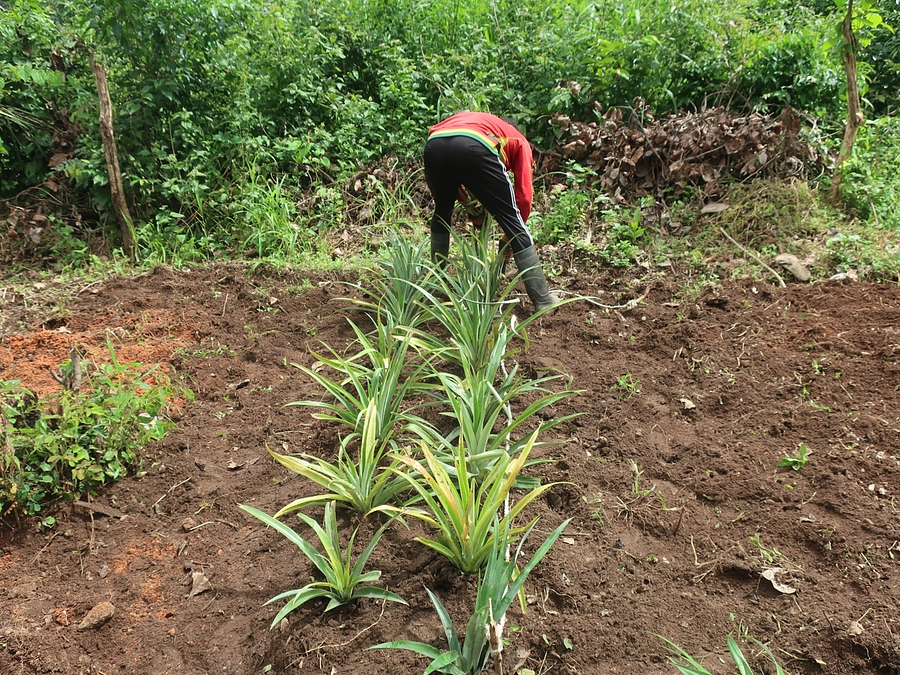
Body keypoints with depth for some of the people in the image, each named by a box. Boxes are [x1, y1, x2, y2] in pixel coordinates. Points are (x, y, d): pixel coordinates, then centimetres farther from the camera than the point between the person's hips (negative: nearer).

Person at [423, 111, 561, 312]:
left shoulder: (466, 120, 47)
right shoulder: (519, 141, 34)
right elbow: (524, 194, 24)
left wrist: (469, 203, 37)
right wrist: (512, 235, 36)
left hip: (434, 145, 4)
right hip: (473, 148, -4)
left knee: (441, 212, 32)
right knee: (512, 221, 9)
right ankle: (543, 300, 10)